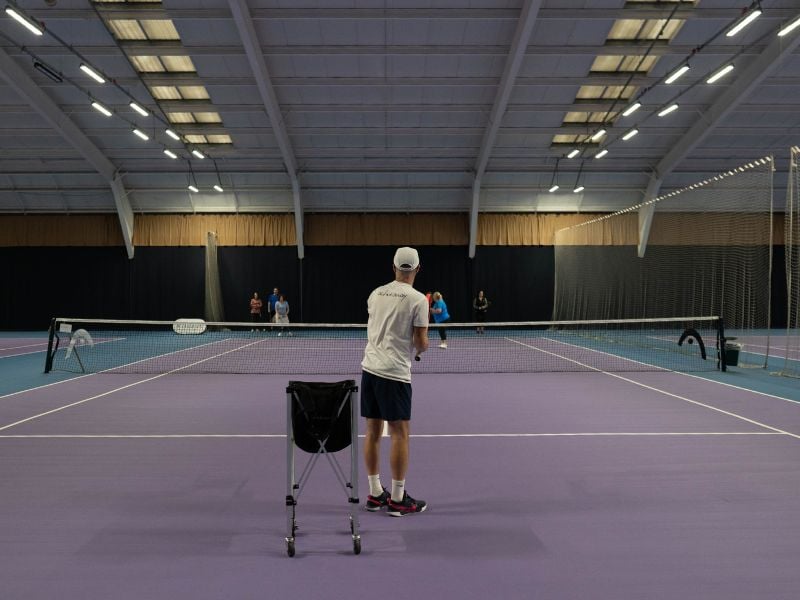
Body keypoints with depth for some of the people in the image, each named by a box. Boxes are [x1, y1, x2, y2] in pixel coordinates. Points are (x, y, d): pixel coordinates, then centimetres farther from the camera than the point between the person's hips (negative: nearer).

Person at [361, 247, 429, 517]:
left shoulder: (376, 294, 9)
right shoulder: (418, 299, -8)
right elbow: (421, 342, -9)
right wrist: (420, 348, 12)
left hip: (369, 367, 6)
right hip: (394, 373, -6)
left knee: (373, 431, 11)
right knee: (400, 433, 3)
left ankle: (375, 494, 21)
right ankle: (398, 499, 9)